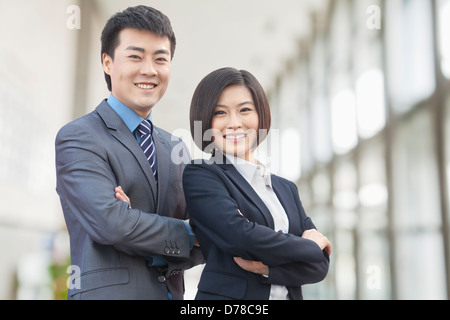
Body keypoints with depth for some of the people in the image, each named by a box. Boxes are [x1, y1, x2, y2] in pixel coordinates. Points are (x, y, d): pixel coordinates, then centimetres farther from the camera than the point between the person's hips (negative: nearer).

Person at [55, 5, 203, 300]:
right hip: (110, 290, -5)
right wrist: (186, 233, -10)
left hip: (171, 292, 6)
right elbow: (109, 222, -22)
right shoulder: (78, 138, -8)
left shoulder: (177, 148, 10)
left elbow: (199, 247, 5)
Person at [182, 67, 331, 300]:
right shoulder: (199, 175, -7)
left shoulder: (286, 188, 9)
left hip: (290, 293, 5)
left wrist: (268, 267, -15)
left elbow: (319, 265, 3)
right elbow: (241, 235, -20)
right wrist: (309, 246, -7)